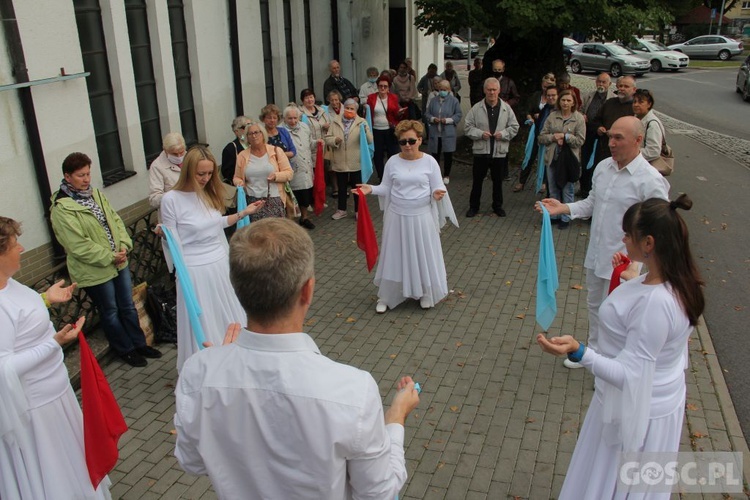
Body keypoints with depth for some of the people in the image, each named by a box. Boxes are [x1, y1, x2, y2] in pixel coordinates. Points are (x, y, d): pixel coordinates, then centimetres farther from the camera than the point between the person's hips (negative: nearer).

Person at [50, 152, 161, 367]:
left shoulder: (95, 193, 5)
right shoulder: (62, 208, -18)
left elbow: (115, 219, 7)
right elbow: (78, 245, -22)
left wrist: (124, 245, -8)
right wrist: (109, 257, -18)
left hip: (119, 262, 7)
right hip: (95, 271, -7)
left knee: (128, 306, 19)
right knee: (110, 312, 11)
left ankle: (139, 343, 35)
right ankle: (125, 349, 29)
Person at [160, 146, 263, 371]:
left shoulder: (210, 193, 2)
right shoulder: (171, 199, -14)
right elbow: (173, 242, -9)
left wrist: (243, 213, 13)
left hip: (220, 265, 6)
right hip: (195, 270, -6)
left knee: (227, 318, 18)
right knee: (202, 325, 7)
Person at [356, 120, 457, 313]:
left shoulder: (429, 161, -6)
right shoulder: (393, 162, -1)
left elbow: (438, 188, -2)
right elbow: (386, 189, 5)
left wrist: (437, 194, -25)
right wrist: (371, 189, -13)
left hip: (421, 216, -1)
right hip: (397, 216, 1)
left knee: (423, 255, 10)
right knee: (394, 256, 9)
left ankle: (425, 294, 30)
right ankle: (385, 297, 23)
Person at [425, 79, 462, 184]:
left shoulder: (454, 101, -1)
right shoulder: (433, 101, 8)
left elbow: (458, 115, -1)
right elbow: (427, 113, 10)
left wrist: (448, 120, -15)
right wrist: (433, 119, -10)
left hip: (448, 133, -2)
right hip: (435, 132, 2)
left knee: (448, 155, 2)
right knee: (435, 154, 7)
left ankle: (446, 175, 19)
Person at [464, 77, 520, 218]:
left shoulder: (506, 108, 0)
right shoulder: (476, 108, -3)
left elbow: (514, 127, 6)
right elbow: (467, 127, -1)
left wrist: (503, 134, -12)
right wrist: (480, 133, -16)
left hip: (500, 152, 1)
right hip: (481, 151, -1)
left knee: (498, 181, 13)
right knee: (477, 180, 7)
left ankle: (497, 206, 29)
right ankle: (474, 206, 22)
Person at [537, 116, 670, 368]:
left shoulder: (650, 180, -20)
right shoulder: (603, 167, 1)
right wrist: (563, 208, -2)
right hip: (596, 254, 7)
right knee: (594, 304, 24)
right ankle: (594, 350, 46)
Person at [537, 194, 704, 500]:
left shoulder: (655, 303, -37)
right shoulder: (676, 281, -8)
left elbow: (631, 376, -32)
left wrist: (578, 352, -44)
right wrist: (630, 280, 14)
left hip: (635, 411, -8)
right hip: (657, 401, 9)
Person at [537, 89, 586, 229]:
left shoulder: (579, 118, -4)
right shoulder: (552, 116, 3)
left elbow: (580, 140, -8)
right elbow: (541, 137, 2)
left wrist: (564, 136, -15)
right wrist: (554, 137, -14)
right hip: (552, 158, 3)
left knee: (568, 190, 4)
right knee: (553, 190, 14)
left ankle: (566, 218, 15)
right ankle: (554, 215, 27)